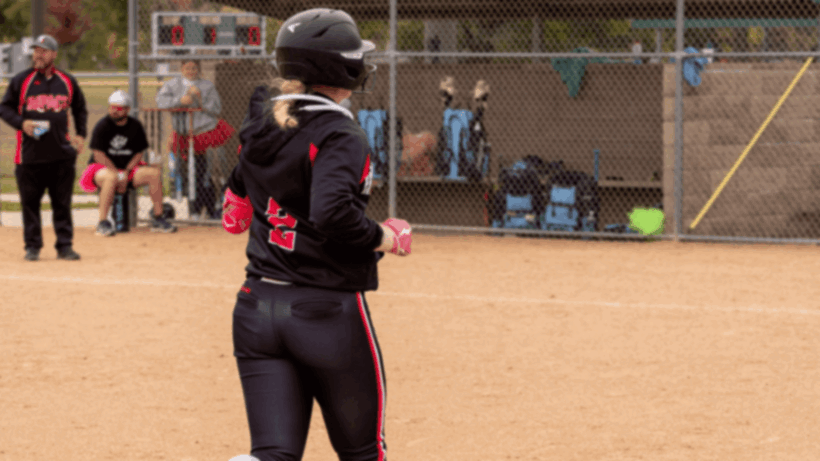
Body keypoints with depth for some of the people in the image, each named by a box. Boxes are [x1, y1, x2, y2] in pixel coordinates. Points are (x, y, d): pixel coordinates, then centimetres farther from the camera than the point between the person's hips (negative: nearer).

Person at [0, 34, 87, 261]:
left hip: (62, 154, 1)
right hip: (30, 154, -1)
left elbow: (80, 108, 22)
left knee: (62, 203, 3)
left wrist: (81, 135, 10)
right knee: (30, 202, 2)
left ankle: (65, 246, 8)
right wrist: (21, 123, -12)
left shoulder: (68, 81, 10)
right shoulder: (20, 81, 3)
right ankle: (32, 246, 10)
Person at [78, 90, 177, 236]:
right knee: (111, 177, -40)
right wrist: (118, 175, -18)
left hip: (128, 168, 4)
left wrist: (126, 172, -13)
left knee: (154, 172, -18)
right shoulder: (102, 126, -10)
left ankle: (158, 220, -10)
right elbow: (98, 155, -13)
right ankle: (102, 223, -33)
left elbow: (139, 153, 4)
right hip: (102, 167, -4)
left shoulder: (136, 126, 2)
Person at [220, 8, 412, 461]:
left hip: (256, 307, 6)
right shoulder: (339, 136, -15)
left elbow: (234, 211, 20)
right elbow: (333, 213, -30)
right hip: (328, 311, -6)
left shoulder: (263, 127, 8)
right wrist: (387, 239, -14)